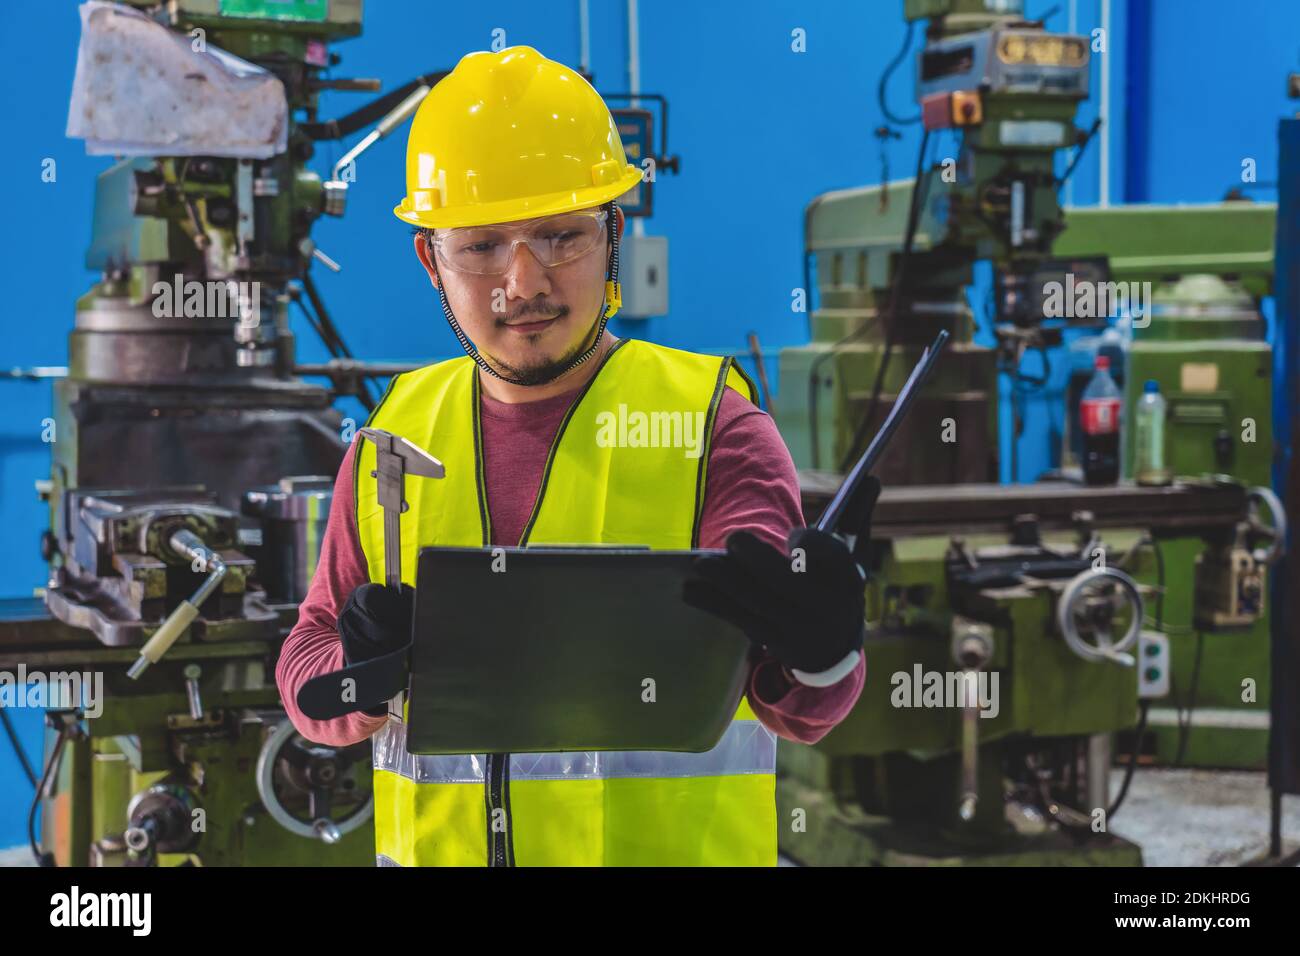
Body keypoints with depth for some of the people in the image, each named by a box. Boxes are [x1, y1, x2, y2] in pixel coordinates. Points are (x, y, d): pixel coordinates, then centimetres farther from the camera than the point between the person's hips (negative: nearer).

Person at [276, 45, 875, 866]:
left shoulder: (710, 424, -7)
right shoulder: (396, 435, 4)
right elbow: (305, 673, 7)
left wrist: (814, 659, -40)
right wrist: (365, 675, -14)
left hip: (670, 845, -3)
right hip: (437, 846, 3)